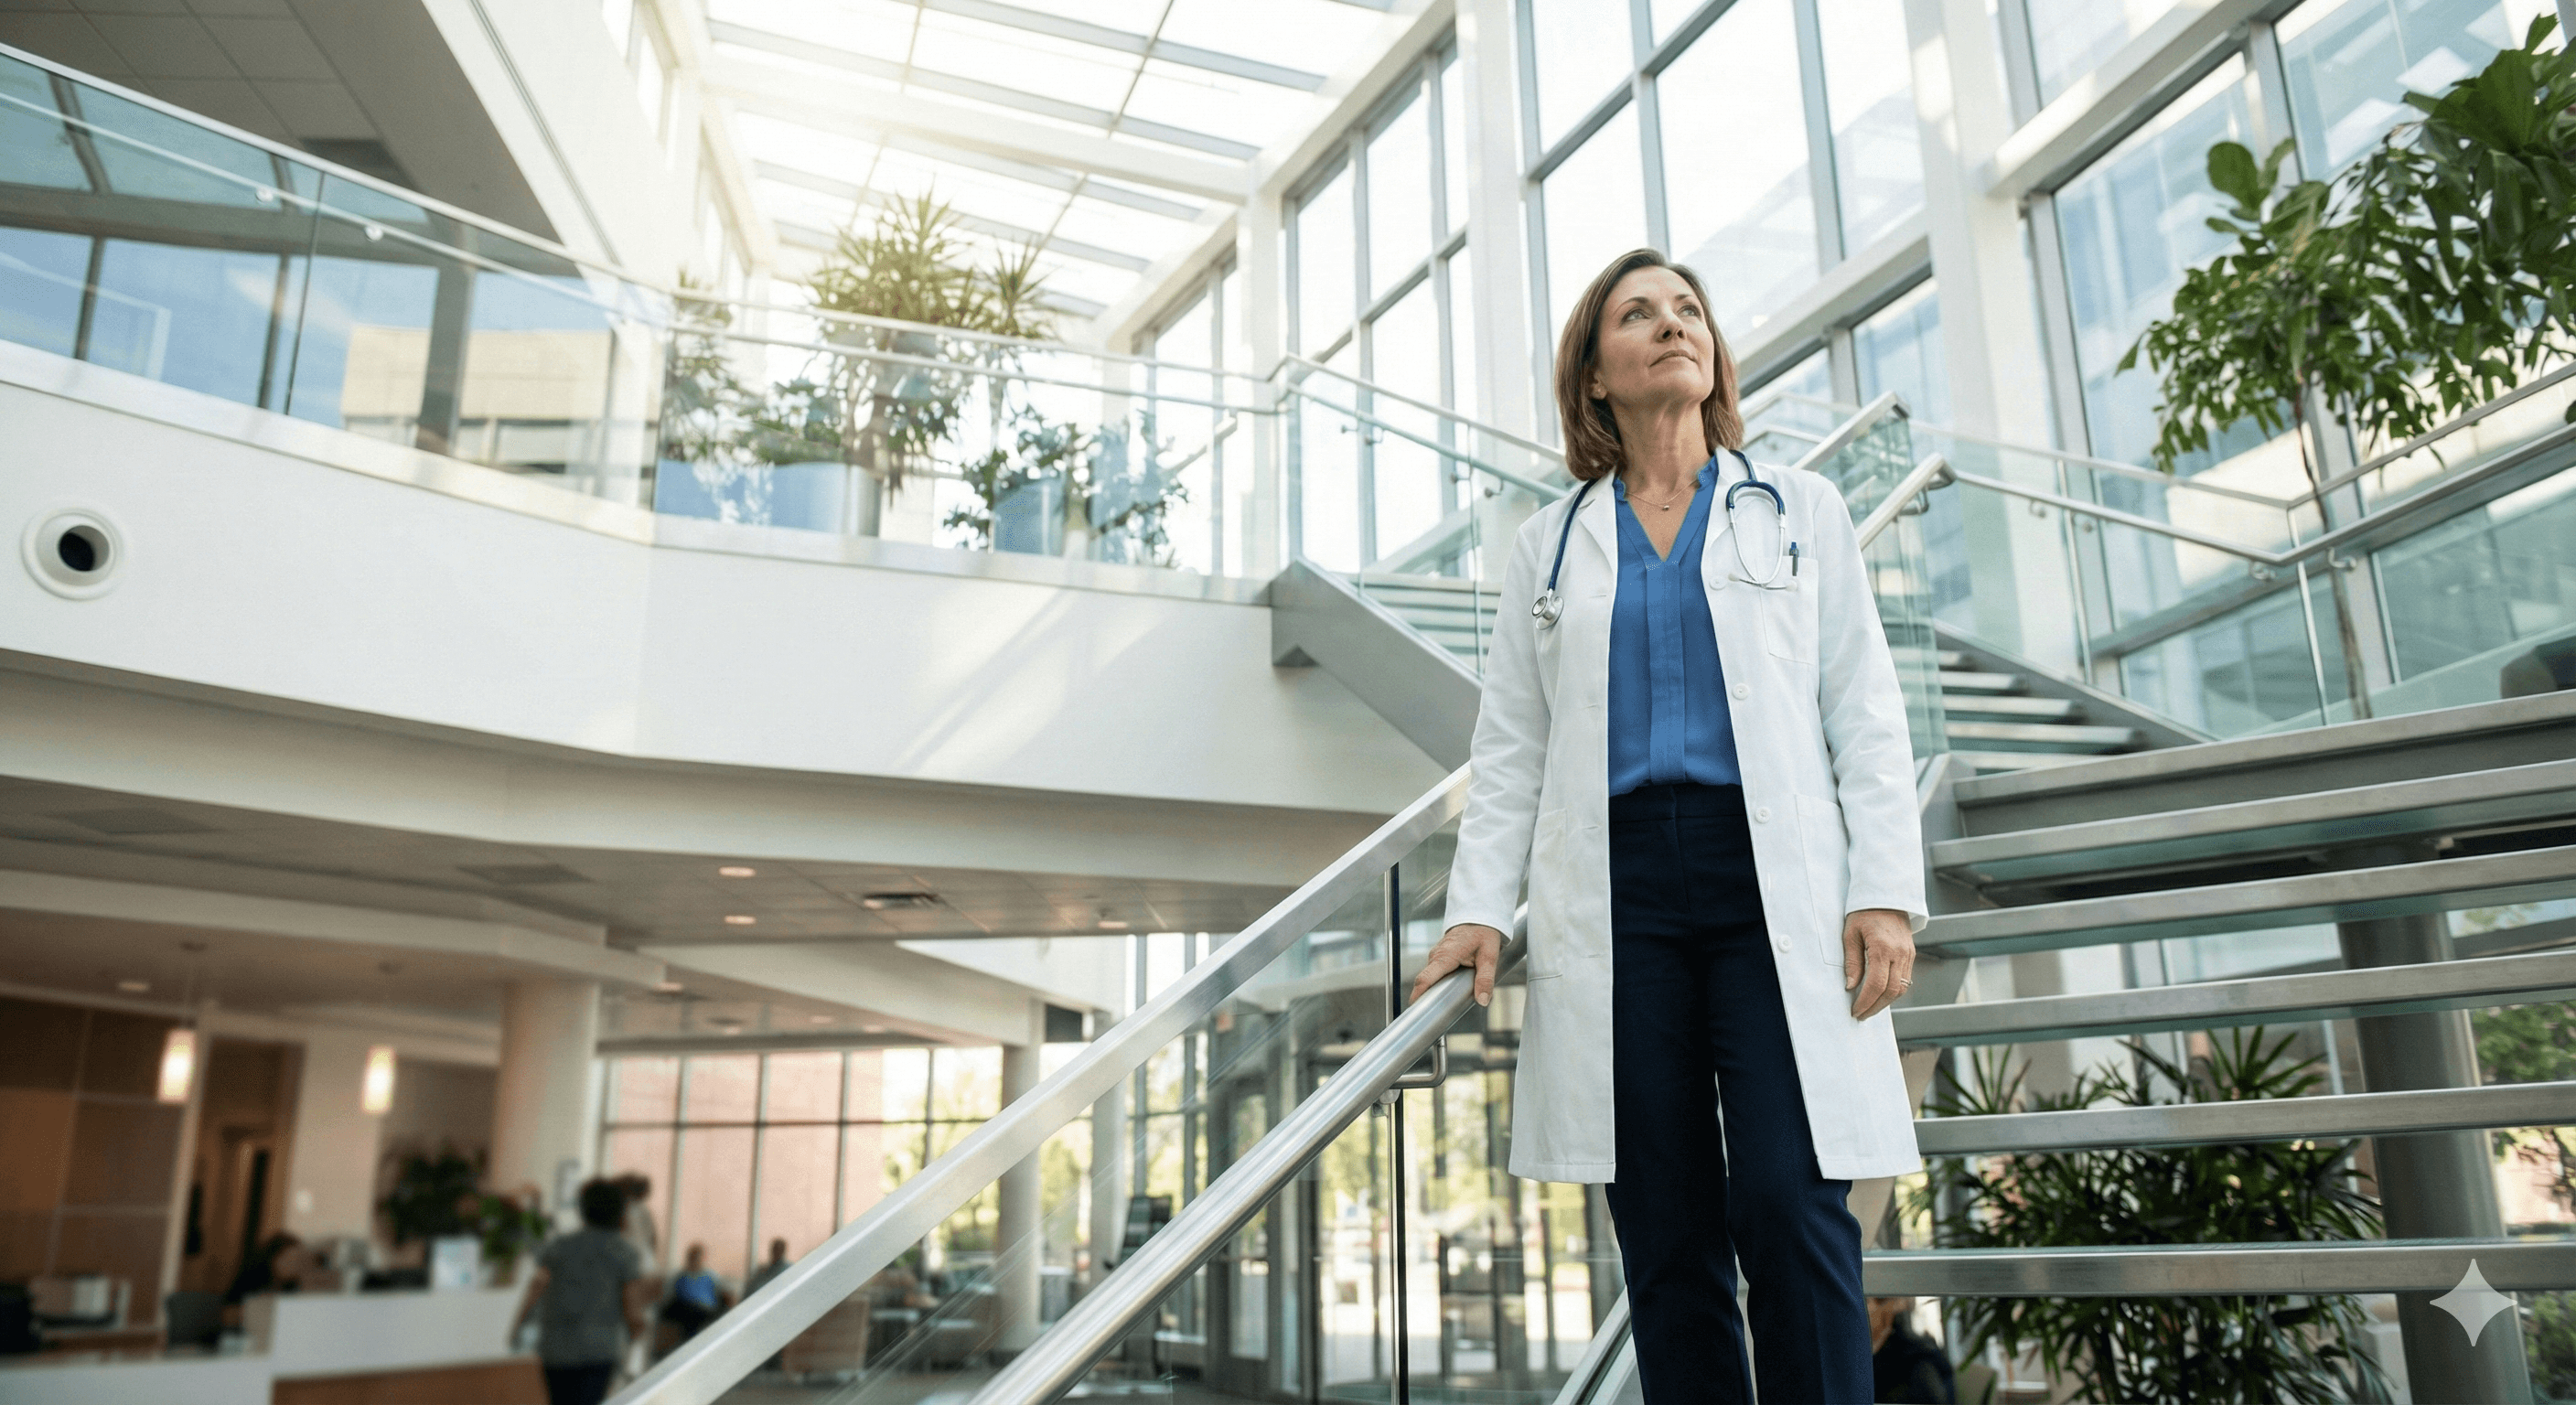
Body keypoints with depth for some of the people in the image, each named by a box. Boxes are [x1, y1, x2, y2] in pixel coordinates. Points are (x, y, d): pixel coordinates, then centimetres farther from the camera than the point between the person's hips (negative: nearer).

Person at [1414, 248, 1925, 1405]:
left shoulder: (1800, 511, 14)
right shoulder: (1549, 545, 16)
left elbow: (1866, 715, 8)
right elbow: (1510, 745, 13)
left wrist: (1887, 890, -4)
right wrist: (1479, 908, 2)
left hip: (1775, 879, -1)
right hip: (1617, 887, 1)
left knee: (1790, 1209, -12)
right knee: (1666, 1235, 3)